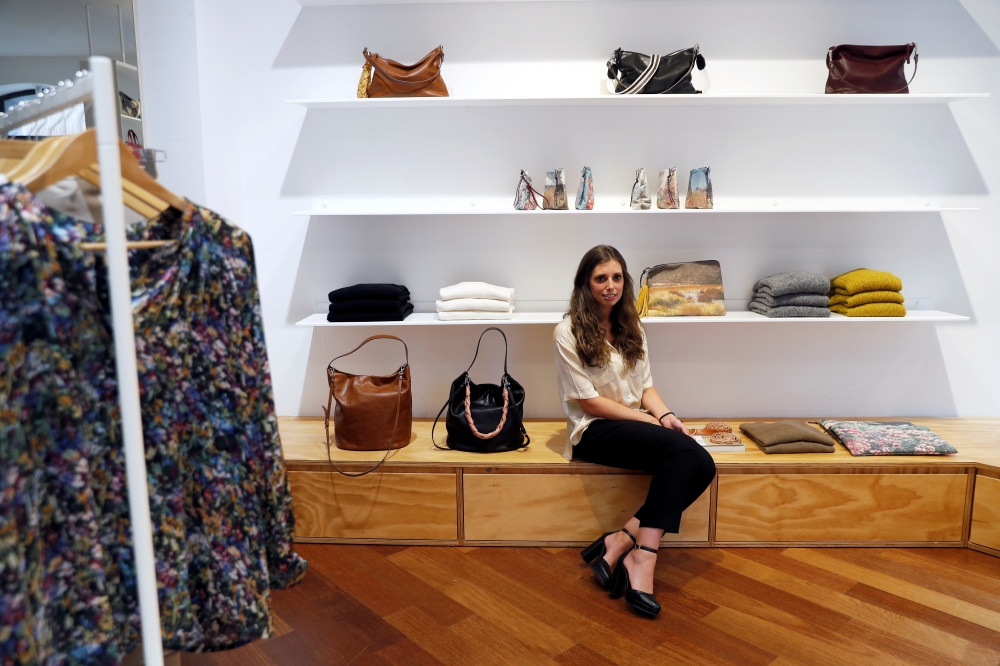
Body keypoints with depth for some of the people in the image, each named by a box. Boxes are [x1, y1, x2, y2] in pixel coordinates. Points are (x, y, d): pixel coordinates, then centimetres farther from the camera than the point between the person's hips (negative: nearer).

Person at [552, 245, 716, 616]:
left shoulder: (631, 327, 12)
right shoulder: (568, 332, -8)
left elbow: (645, 385, 13)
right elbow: (589, 402, -11)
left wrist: (664, 414, -9)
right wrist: (651, 421, -14)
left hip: (636, 424, 7)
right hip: (595, 431, -6)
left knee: (703, 466, -21)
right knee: (682, 450, -29)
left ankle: (621, 542, -18)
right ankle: (641, 559, -27)